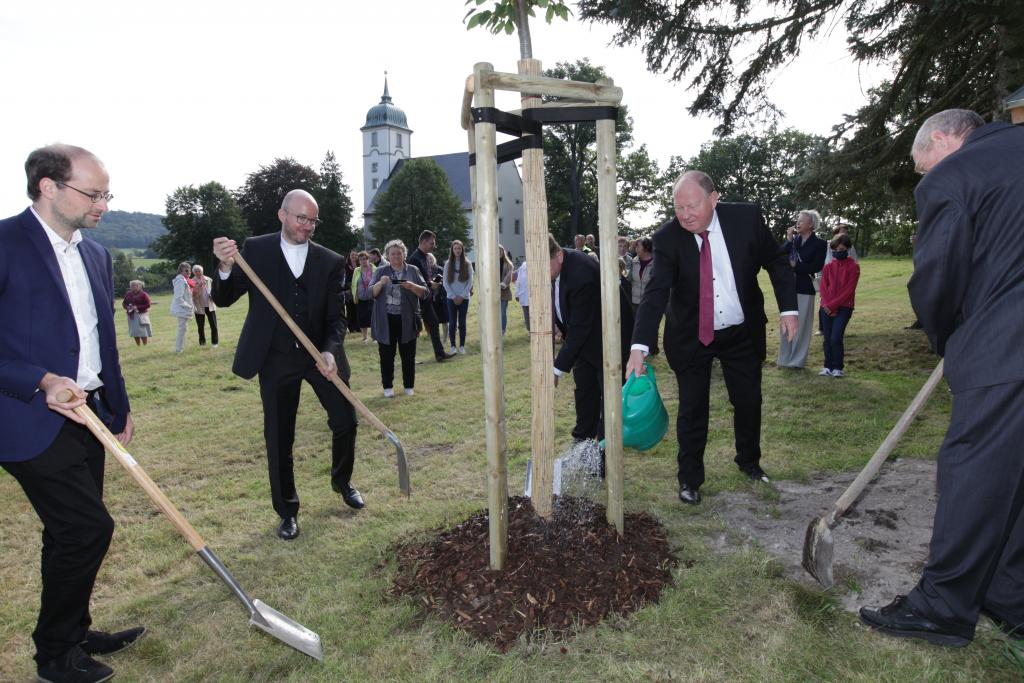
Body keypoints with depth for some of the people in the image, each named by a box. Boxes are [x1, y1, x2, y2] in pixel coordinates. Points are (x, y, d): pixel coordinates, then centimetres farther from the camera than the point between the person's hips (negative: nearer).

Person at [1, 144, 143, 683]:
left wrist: (120, 408, 19)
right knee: (89, 528, -6)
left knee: (73, 535, 17)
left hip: (86, 415, 7)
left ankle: (73, 634, 35)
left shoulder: (96, 255, 11)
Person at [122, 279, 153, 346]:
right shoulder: (128, 294, 9)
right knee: (134, 332, 7)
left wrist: (137, 307, -18)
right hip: (131, 315, 5)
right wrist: (127, 307, -5)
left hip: (141, 315, -5)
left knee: (143, 332, -4)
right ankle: (138, 346, 16)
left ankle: (145, 346, 3)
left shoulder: (143, 294, -6)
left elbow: (148, 305, -9)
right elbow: (124, 303, 17)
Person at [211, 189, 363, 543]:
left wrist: (331, 351, -20)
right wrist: (225, 268, -25)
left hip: (321, 354, 1)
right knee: (278, 437, 5)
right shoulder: (255, 250, -3)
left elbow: (336, 317, -2)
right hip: (276, 359, -1)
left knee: (345, 422, 7)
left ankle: (342, 481, 36)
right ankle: (287, 511, 24)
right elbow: (224, 299, -5)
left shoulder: (331, 261, -2)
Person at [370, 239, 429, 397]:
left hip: (407, 320, 0)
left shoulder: (413, 270, 6)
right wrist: (380, 283, -18)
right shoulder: (381, 271, 7)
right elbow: (371, 293, 1)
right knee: (386, 355, 5)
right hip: (385, 320, 0)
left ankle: (409, 386, 19)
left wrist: (411, 286, -17)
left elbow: (425, 292, 1)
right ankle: (387, 387, 15)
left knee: (408, 354, 7)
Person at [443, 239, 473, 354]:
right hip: (452, 298, 0)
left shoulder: (467, 264, 1)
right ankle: (453, 346, 6)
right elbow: (445, 283, 0)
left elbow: (470, 282, -1)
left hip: (464, 298, 0)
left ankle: (462, 346, 10)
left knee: (462, 323, 4)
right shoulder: (448, 264, 2)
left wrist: (461, 296, -8)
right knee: (452, 323, 0)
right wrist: (454, 296, -7)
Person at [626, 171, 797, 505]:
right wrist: (639, 347, -37)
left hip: (743, 332, 2)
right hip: (691, 336, -2)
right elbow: (655, 294, -26)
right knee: (692, 409, 2)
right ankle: (689, 479, 20)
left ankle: (749, 462, 40)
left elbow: (776, 261, 0)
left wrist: (788, 308, -9)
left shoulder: (747, 217, -14)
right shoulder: (667, 238, -18)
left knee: (749, 402, 14)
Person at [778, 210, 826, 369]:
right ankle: (785, 359, 17)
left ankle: (798, 360, 9)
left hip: (804, 289, -4)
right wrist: (789, 240, -8)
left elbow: (817, 266, -11)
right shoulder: (793, 239, 9)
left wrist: (795, 267, -10)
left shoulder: (819, 243, -2)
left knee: (801, 325, 2)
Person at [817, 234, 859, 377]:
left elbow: (849, 290, -8)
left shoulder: (853, 267, -2)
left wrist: (832, 305, -13)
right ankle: (828, 366, 16)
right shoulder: (828, 266, 9)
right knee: (827, 339, 5)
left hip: (843, 308, -4)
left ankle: (838, 368, 2)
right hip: (827, 308, 4)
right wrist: (827, 306, -9)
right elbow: (823, 287, 5)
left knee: (836, 338, -12)